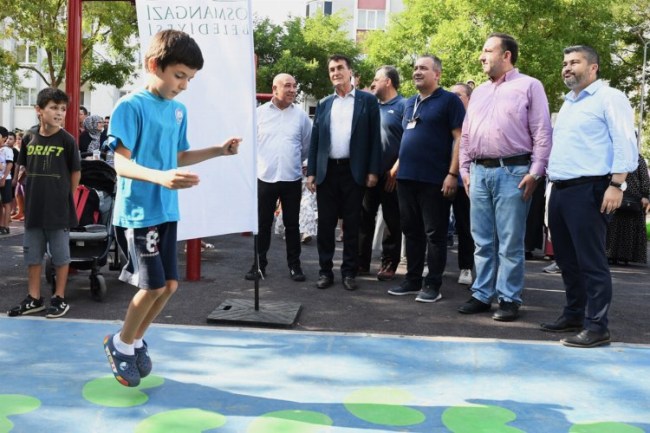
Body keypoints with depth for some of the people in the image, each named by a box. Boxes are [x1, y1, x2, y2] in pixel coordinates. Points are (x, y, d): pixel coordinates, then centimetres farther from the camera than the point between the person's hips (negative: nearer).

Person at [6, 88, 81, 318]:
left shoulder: (67, 140, -9)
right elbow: (25, 169, 13)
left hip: (58, 209, -4)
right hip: (34, 208, 4)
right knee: (32, 255, 12)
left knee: (60, 255, 6)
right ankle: (34, 299, 24)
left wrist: (64, 198, 1)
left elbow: (76, 172, -3)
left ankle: (59, 299, 18)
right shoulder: (29, 138, 2)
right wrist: (35, 193, 8)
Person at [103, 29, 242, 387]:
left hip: (167, 211, 7)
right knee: (154, 286, -5)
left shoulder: (178, 111, 10)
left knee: (170, 284, 8)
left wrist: (218, 150, 11)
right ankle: (121, 343, 19)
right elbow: (121, 163, -20)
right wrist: (159, 177, -36)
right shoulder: (131, 106, -13)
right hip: (138, 212, -7)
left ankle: (135, 340, 29)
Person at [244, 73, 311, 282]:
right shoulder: (259, 113, -1)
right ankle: (259, 264, 17)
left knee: (292, 224, 7)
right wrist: (261, 162, 11)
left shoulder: (301, 115, 2)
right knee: (263, 223, 7)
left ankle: (294, 265, 16)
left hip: (292, 178, 1)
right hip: (265, 177, 0)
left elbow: (308, 145, 13)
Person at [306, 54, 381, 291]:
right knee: (325, 223, 4)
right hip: (327, 171, 3)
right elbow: (315, 140, 10)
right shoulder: (323, 104, 12)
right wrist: (311, 172, 3)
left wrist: (373, 171, -7)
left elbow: (374, 137, -1)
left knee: (352, 224, 4)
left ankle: (349, 272, 13)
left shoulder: (367, 100, 3)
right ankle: (325, 271, 13)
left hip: (354, 171, -2)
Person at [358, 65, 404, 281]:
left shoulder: (403, 106, -4)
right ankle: (361, 261, 16)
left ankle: (389, 264, 11)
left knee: (392, 221, 3)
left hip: (391, 175, -6)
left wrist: (396, 169, -14)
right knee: (364, 218, 8)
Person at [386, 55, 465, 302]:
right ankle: (412, 280, 21)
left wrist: (452, 174, -16)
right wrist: (398, 164, 17)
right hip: (406, 177, 7)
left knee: (434, 234, 0)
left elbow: (459, 138, -9)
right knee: (411, 231, 12)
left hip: (434, 179, -7)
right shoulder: (410, 103, 18)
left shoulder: (449, 100, -3)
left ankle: (433, 285, 6)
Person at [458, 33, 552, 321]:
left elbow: (542, 133, -5)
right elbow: (466, 135, 20)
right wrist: (465, 170, 11)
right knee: (482, 240, 9)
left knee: (510, 243, -2)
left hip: (512, 172, -6)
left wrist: (535, 173, -12)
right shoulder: (479, 92, 19)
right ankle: (482, 295, 18)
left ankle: (509, 299, 6)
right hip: (479, 172, 6)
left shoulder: (529, 86, 0)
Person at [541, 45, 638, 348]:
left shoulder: (609, 98, -3)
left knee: (591, 261, -7)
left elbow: (625, 144, -11)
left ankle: (597, 326, -2)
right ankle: (574, 314, 24)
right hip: (560, 190, 8)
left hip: (588, 190, -8)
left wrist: (616, 186, -19)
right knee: (566, 259, 13)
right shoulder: (567, 104, 22)